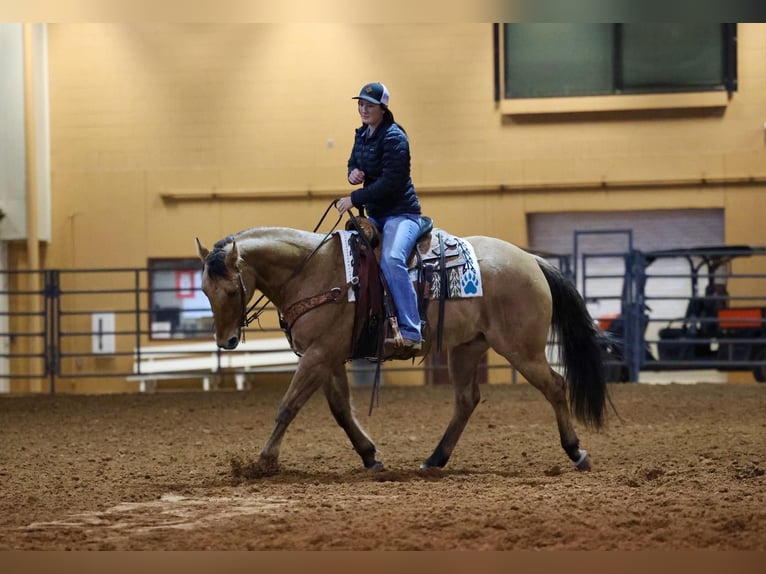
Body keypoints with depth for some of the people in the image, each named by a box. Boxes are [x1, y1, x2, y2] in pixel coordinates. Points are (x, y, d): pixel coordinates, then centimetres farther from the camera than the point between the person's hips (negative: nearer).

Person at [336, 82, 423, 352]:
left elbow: (390, 182, -22)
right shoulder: (362, 135, 10)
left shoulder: (394, 138, -15)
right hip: (375, 214, 10)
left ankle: (411, 332, -37)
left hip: (401, 213, -10)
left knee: (391, 259, -33)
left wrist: (355, 199, -20)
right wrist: (353, 173, -1)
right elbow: (354, 164, 25)